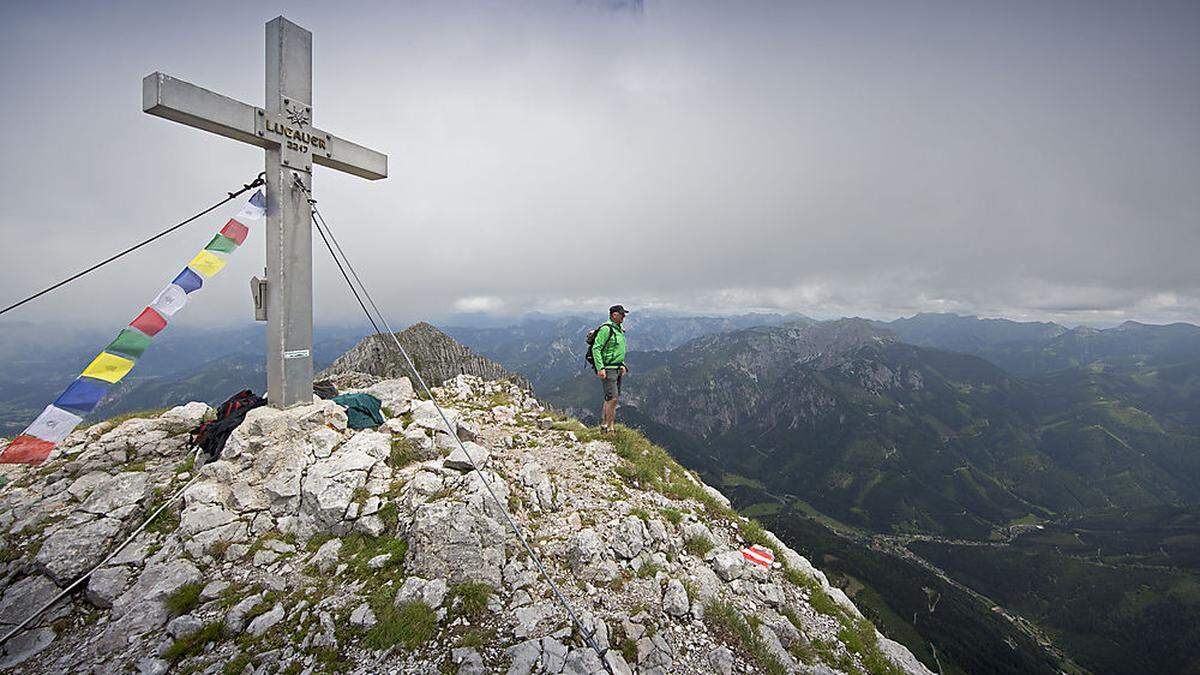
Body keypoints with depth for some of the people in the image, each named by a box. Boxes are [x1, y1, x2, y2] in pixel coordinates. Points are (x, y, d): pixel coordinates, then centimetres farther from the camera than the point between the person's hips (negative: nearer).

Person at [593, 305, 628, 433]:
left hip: (617, 369, 9)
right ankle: (605, 425, 0)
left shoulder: (619, 329, 15)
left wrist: (622, 364, 20)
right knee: (612, 398, -12)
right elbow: (596, 349, -19)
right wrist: (600, 368, -23)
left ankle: (611, 427, 18)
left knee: (613, 399, 11)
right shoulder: (606, 329, -15)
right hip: (608, 369, -9)